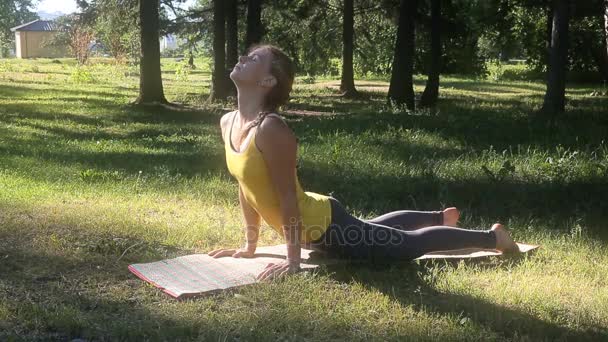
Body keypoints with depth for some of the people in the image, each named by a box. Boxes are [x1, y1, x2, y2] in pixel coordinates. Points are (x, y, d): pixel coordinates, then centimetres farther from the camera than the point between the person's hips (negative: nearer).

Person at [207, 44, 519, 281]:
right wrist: (249, 245, 8)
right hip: (311, 224, 9)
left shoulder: (272, 130, -31)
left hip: (326, 227, -9)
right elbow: (246, 185, 6)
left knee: (411, 244, 9)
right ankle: (441, 217, 59)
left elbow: (288, 197, -28)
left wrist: (293, 261, -22)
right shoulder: (227, 122, -4)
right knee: (372, 229, 35)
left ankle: (492, 236, 30)